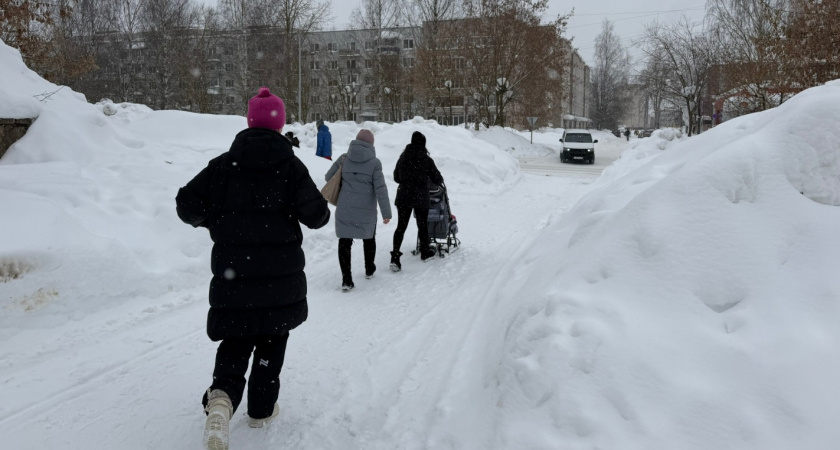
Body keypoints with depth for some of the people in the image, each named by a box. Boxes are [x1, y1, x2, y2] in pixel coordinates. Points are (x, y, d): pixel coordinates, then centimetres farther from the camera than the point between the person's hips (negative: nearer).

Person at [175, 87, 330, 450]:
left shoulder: (223, 164, -1)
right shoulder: (289, 165, -7)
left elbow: (186, 204, -1)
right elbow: (316, 214, -11)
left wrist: (216, 221, 16)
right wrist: (320, 211, 12)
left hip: (232, 273, 2)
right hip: (280, 275, -1)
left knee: (235, 342, 11)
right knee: (271, 340, 16)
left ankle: (221, 397, -15)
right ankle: (261, 409, 27)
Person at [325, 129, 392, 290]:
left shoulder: (343, 158, -1)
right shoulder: (374, 162, -9)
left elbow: (328, 177, 8)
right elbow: (380, 189, -12)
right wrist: (386, 212, -6)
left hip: (344, 209, 1)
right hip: (366, 211, -1)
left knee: (344, 241, 3)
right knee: (369, 238, 21)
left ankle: (346, 279, -5)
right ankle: (369, 269, 37)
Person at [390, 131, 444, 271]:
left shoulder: (403, 157, 3)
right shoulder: (426, 160, -9)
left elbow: (396, 177, 12)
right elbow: (437, 178, -2)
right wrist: (440, 182, 21)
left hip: (403, 197, 3)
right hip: (421, 198, -2)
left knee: (401, 226, 1)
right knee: (422, 225, 15)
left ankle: (395, 257, -11)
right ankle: (425, 252, 31)